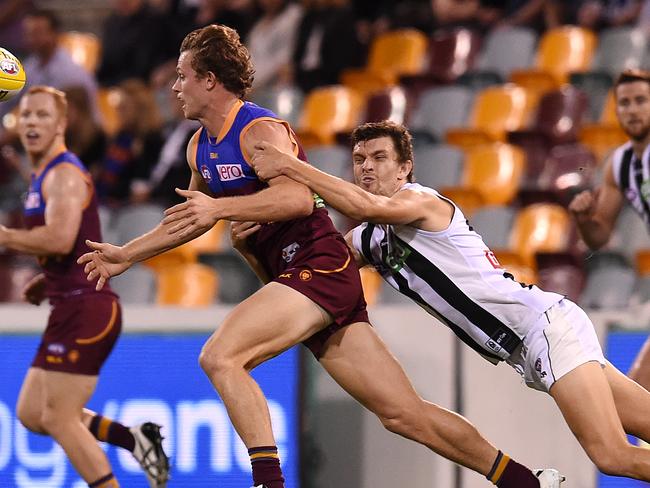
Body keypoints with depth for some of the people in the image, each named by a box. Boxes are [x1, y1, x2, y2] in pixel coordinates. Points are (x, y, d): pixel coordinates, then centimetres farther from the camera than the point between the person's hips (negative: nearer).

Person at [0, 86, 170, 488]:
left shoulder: (64, 175, -11)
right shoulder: (44, 176, 20)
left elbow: (60, 239, -27)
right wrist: (45, 281, 16)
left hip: (84, 308, -10)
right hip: (72, 308, 10)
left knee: (61, 418, -9)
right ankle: (133, 438, 11)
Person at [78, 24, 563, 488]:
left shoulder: (260, 130, -11)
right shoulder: (200, 148, 16)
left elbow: (298, 198, -28)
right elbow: (192, 219, 34)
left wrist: (221, 207, -33)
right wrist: (126, 255, 34)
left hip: (319, 267, -9)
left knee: (220, 357, -23)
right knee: (405, 413, 5)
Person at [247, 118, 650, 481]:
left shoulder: (421, 200, -8)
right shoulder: (364, 241, 17)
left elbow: (369, 206, -30)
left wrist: (289, 166, -29)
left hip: (546, 323, -9)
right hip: (525, 352, 9)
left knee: (613, 456, -22)